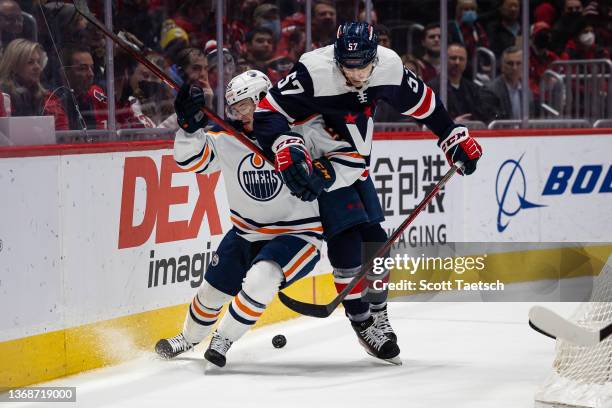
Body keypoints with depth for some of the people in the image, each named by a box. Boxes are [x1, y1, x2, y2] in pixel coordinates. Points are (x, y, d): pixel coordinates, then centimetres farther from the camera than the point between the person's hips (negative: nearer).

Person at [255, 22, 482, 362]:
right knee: (346, 239, -15)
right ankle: (362, 323, -2)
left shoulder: (389, 67, -13)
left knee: (375, 241, 5)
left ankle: (377, 314, 23)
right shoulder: (314, 73, -30)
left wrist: (453, 136, 9)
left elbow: (422, 103, 5)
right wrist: (285, 148, -44)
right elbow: (268, 113, -29)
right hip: (317, 167, -6)